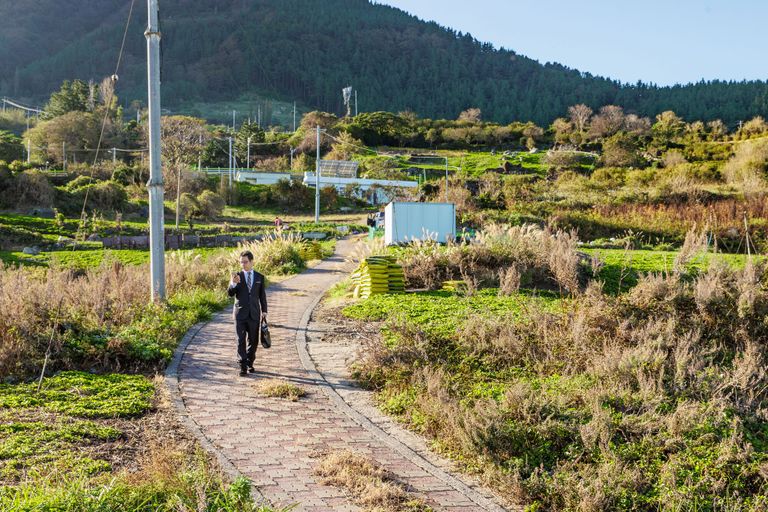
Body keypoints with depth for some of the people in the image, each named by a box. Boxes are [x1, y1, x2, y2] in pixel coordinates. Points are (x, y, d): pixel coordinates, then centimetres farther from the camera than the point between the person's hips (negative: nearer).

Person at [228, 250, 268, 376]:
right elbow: (230, 293, -7)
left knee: (253, 340, 8)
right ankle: (243, 366, -2)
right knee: (241, 341, -4)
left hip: (254, 314, 1)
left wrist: (264, 311, 5)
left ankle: (250, 363, 24)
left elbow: (262, 296, 10)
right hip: (240, 314, -1)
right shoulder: (237, 276, 2)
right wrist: (233, 283, -26)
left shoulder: (260, 277, 6)